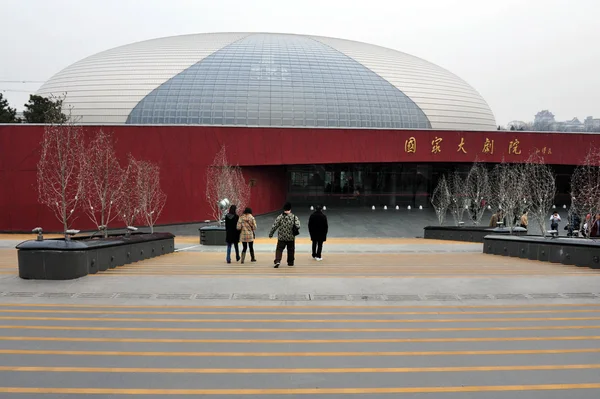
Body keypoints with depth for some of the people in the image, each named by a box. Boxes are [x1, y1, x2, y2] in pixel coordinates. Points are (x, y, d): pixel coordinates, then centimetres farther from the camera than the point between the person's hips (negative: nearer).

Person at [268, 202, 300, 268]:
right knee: (291, 250, 15)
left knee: (279, 249, 3)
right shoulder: (294, 217, -4)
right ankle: (290, 262, 22)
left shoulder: (280, 217, -4)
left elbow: (274, 226, -4)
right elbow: (297, 226, -13)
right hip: (291, 238, 1)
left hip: (281, 237, -1)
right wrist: (296, 231, 7)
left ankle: (277, 261, -17)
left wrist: (270, 234, 4)